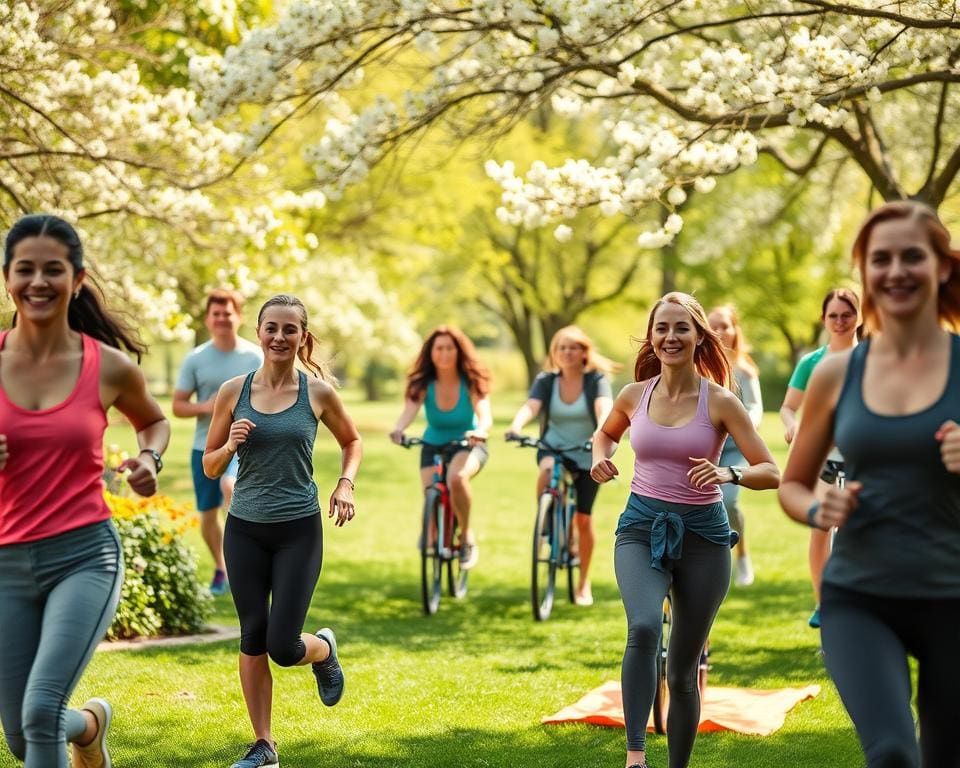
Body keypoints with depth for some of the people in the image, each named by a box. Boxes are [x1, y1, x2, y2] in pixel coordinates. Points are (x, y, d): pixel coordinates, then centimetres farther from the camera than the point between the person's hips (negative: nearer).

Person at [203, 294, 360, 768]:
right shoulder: (233, 391, -1)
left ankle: (325, 649, 30)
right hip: (245, 529, 2)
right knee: (253, 638, 6)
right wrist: (230, 446, -15)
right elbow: (209, 467, 6)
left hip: (299, 531, -2)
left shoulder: (318, 392, -3)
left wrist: (346, 483, -3)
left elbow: (352, 441, 14)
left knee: (283, 646, -6)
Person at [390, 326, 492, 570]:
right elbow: (409, 411, -30)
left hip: (467, 445, -3)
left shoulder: (470, 382, -17)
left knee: (456, 477, -35)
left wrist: (480, 430, -55)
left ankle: (467, 536, -15)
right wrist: (398, 430, -53)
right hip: (433, 446, 3)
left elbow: (485, 415, -31)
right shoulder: (423, 384, -14)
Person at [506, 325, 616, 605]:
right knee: (547, 473, -36)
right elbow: (530, 406, -20)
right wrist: (516, 426, -42)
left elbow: (604, 408, -27)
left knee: (583, 518, 0)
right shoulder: (546, 381, -3)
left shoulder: (596, 379, -9)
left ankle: (584, 582, 16)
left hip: (587, 456, -1)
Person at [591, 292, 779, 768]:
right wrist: (600, 458, 3)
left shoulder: (720, 402, -5)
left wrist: (728, 474, -26)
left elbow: (771, 472, -6)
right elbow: (606, 432, 26)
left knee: (683, 671, 8)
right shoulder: (634, 395, 3)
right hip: (641, 529, 1)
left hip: (702, 534, 0)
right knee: (644, 627, -31)